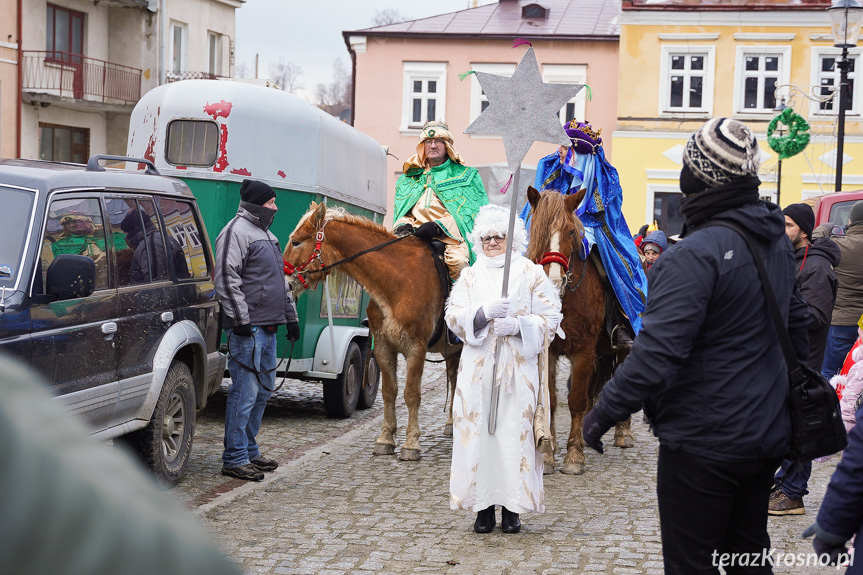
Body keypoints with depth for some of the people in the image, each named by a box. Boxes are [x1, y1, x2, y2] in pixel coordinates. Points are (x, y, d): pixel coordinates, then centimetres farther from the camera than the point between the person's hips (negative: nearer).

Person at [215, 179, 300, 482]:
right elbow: (227, 280, -18)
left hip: (268, 327, 10)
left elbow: (280, 281, 29)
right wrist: (241, 319, -21)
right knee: (245, 392, -9)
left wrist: (291, 317, 24)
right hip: (248, 329, -10)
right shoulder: (236, 232, -9)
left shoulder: (267, 235, 22)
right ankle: (235, 459, -5)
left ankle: (249, 450, 25)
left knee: (263, 391, 14)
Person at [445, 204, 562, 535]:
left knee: (514, 432, -3)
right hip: (478, 367, 2)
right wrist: (484, 312, -16)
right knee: (478, 431, -2)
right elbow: (453, 317, 2)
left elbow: (550, 318, 2)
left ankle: (512, 507, 5)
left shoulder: (531, 273, 6)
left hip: (519, 366, -2)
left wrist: (517, 325, -15)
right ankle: (483, 506, 6)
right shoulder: (470, 275, 13)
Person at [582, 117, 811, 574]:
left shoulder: (694, 255, -22)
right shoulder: (778, 242, 6)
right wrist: (789, 383, 31)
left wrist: (604, 412, -17)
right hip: (769, 434, 9)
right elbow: (796, 323, 18)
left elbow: (658, 352, -27)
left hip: (703, 443, -9)